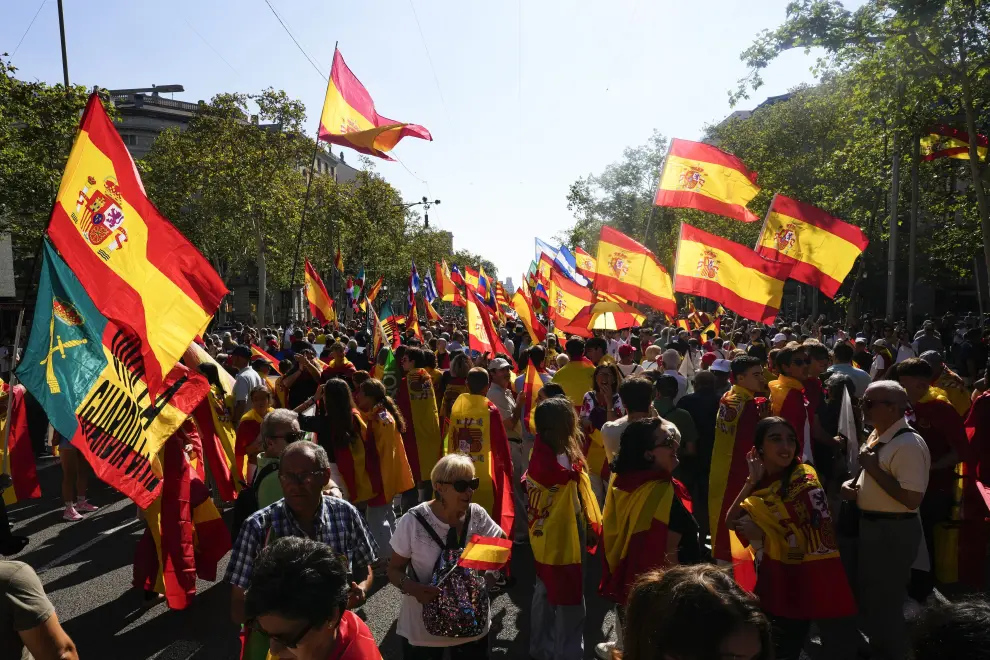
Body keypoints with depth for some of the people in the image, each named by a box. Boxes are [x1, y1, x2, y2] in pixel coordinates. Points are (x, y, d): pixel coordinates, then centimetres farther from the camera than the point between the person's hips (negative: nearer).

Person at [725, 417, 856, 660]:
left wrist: (762, 535, -17)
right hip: (770, 579, 6)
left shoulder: (805, 480, -16)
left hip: (800, 580, -6)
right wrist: (752, 481, -17)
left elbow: (811, 540, -18)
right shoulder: (760, 484, 1)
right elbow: (731, 521, -10)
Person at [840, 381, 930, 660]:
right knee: (868, 596, 23)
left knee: (885, 602, 5)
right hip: (870, 525, 10)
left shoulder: (908, 445, -23)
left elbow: (912, 500, -28)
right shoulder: (876, 436, 7)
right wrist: (852, 483, 2)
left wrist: (873, 468, -24)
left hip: (893, 532, -10)